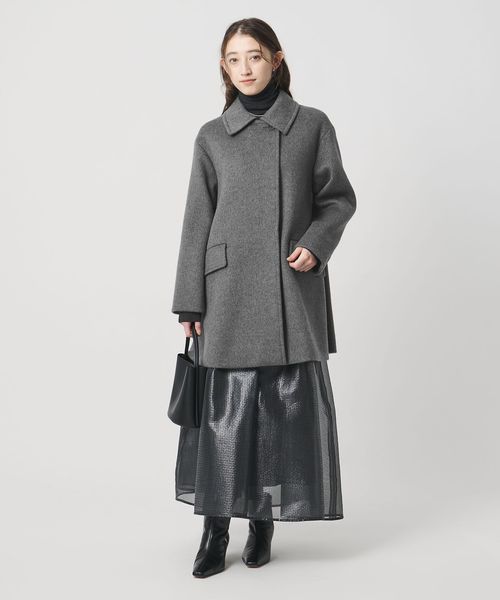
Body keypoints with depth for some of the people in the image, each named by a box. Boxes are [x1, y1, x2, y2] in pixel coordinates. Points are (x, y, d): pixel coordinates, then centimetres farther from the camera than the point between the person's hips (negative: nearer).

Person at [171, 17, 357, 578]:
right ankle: (215, 526, 12)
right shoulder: (212, 136, 8)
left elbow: (338, 197, 9)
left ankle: (264, 518, 19)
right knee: (228, 402, -1)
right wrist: (190, 303, 2)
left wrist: (315, 243, -11)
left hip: (294, 287, 0)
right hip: (230, 288, 0)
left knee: (288, 402, 2)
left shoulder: (312, 124, 6)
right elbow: (197, 221, 6)